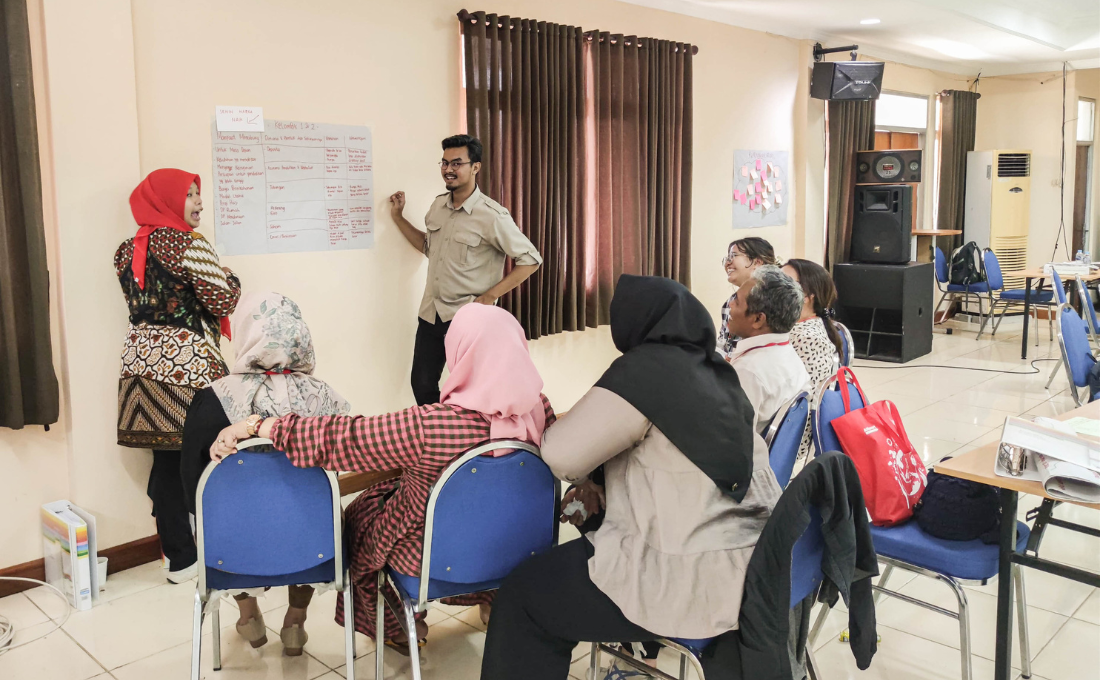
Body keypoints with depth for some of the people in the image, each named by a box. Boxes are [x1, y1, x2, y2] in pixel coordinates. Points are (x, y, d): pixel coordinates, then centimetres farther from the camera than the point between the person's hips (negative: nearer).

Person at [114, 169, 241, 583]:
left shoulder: (127, 251, 11)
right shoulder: (188, 244, -12)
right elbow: (223, 301, -13)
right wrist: (231, 282, 6)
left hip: (142, 360, 7)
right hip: (187, 365, -7)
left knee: (166, 461, 10)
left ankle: (176, 553, 17)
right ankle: (188, 560, 12)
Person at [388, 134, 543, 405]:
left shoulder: (492, 216, -16)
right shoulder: (438, 205, 5)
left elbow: (530, 259, -13)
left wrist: (489, 296, -16)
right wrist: (398, 217, 14)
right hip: (430, 314, 6)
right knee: (422, 386, 13)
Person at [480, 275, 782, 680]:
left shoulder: (644, 369, -14)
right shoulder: (716, 372, 10)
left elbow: (562, 455, -15)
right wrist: (602, 482, 14)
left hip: (694, 581, -9)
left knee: (525, 593, 4)